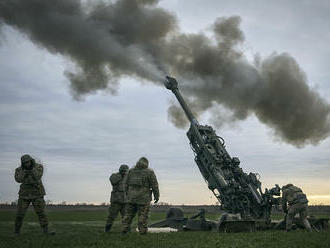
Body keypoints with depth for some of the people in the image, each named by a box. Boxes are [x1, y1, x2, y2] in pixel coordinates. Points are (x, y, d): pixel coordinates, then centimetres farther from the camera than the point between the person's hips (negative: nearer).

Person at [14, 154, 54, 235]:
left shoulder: (38, 167, -7)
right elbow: (18, 179, -19)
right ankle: (16, 231, 15)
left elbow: (38, 177, -23)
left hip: (37, 194, -1)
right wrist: (24, 172, -33)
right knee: (20, 213, -1)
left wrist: (32, 169, -36)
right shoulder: (19, 170, -3)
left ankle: (46, 231, -7)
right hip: (25, 194, 1)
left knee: (41, 212, -9)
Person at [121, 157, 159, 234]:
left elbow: (126, 184, 11)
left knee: (129, 214, 12)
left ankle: (124, 230, 12)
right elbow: (154, 185, -4)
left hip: (131, 197, 4)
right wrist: (156, 196, 4)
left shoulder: (131, 171, 8)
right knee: (143, 215, 0)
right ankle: (142, 231, 1)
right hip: (143, 198, -4)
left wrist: (127, 195, 20)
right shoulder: (149, 172, -3)